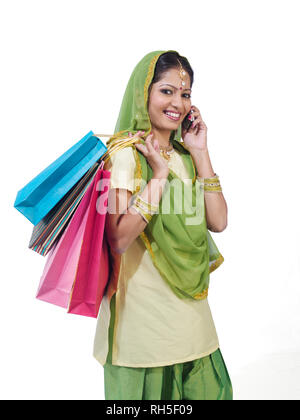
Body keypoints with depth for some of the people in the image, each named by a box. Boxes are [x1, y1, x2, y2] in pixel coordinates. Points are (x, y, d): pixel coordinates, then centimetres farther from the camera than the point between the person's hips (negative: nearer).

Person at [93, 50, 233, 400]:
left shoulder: (184, 154, 9)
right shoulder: (125, 154, -11)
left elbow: (218, 222, 0)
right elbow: (118, 238, -22)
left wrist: (200, 154, -2)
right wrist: (159, 174, -21)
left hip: (188, 303, 6)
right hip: (144, 304, -6)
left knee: (205, 387, 15)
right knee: (148, 387, 8)